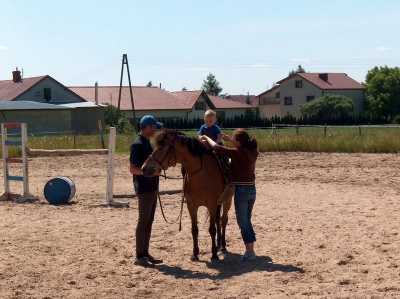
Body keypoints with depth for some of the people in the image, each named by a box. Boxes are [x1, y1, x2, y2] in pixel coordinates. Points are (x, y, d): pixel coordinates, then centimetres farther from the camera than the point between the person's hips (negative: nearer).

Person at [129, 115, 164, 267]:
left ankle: (145, 253, 19)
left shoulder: (146, 143, 13)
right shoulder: (138, 145, -16)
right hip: (144, 187, -10)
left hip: (152, 187, 10)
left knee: (149, 220, 12)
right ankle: (139, 256, 1)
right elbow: (133, 169, -19)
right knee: (143, 220, -5)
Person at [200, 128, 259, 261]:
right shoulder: (252, 152, 4)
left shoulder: (237, 153, -16)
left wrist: (207, 138, 2)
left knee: (243, 222, 0)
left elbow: (217, 148, -14)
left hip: (241, 190, -8)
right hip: (252, 189, 8)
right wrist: (229, 140, 23)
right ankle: (251, 250, 20)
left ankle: (249, 252, 1)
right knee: (247, 220, 17)